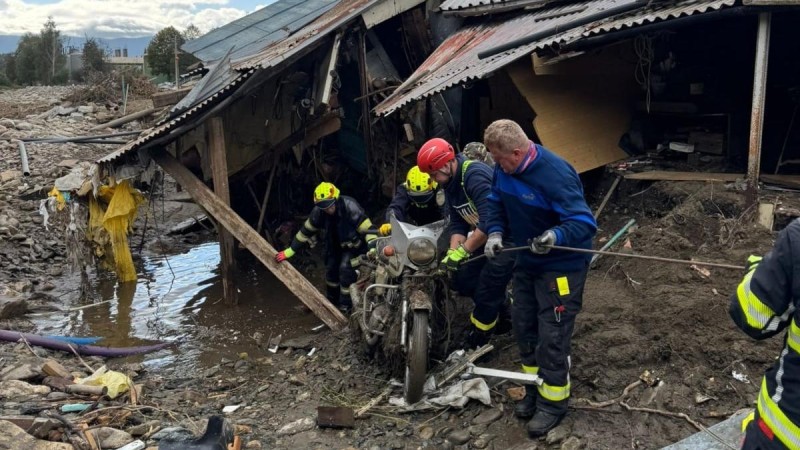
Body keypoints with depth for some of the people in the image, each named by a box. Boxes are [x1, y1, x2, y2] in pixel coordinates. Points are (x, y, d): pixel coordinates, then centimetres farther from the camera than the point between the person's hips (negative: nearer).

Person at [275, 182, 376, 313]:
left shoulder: (349, 207, -36)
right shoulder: (319, 211, -21)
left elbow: (366, 228, -35)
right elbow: (306, 231, -10)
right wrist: (290, 251, -8)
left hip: (353, 243, -5)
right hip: (336, 244, 5)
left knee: (346, 268, -18)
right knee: (331, 268, 7)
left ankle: (345, 305, -1)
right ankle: (331, 301, 32)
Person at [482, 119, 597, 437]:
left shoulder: (555, 175, -31)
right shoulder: (503, 168, -8)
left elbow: (584, 222, -31)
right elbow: (495, 203, 7)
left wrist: (556, 236, -49)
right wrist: (495, 233, -11)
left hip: (562, 265, -8)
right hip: (527, 260, 8)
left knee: (552, 336, -2)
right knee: (523, 326, 17)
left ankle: (553, 401, 18)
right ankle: (534, 388, 36)